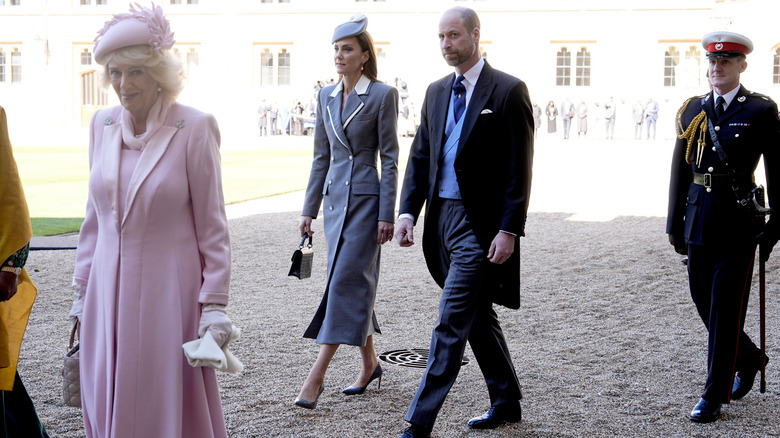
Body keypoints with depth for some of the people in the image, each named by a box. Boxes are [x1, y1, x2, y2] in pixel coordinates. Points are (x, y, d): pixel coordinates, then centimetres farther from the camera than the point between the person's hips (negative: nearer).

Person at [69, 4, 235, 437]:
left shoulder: (194, 128, -9)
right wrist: (81, 294, 14)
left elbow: (212, 226, -6)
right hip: (109, 292, 5)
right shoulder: (102, 125, 7)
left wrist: (215, 307, -10)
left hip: (169, 292, -5)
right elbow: (94, 217, 15)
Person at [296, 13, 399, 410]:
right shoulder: (326, 96, 10)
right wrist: (309, 208, 11)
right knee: (354, 282, 11)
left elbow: (389, 158, -8)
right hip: (335, 197, 7)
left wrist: (387, 214, -12)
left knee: (346, 281, -9)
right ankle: (369, 363, 25)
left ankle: (316, 377, -11)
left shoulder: (382, 95, -7)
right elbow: (321, 156, 14)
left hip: (366, 198, -6)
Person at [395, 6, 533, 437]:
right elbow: (420, 156, 14)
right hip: (442, 217, 7)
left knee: (451, 322, -8)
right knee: (478, 317, 16)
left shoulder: (508, 91, -8)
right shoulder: (437, 91, 13)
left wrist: (509, 230, -17)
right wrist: (408, 211, 0)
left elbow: (519, 168, -11)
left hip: (479, 224, -7)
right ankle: (506, 403, 31)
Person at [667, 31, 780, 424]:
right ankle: (748, 358, 37)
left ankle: (715, 394, 7)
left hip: (738, 222, -5)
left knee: (725, 309, -2)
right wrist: (675, 222, 10)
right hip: (699, 222, 5)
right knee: (703, 301, 12)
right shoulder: (692, 110, 9)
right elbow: (680, 169, 12)